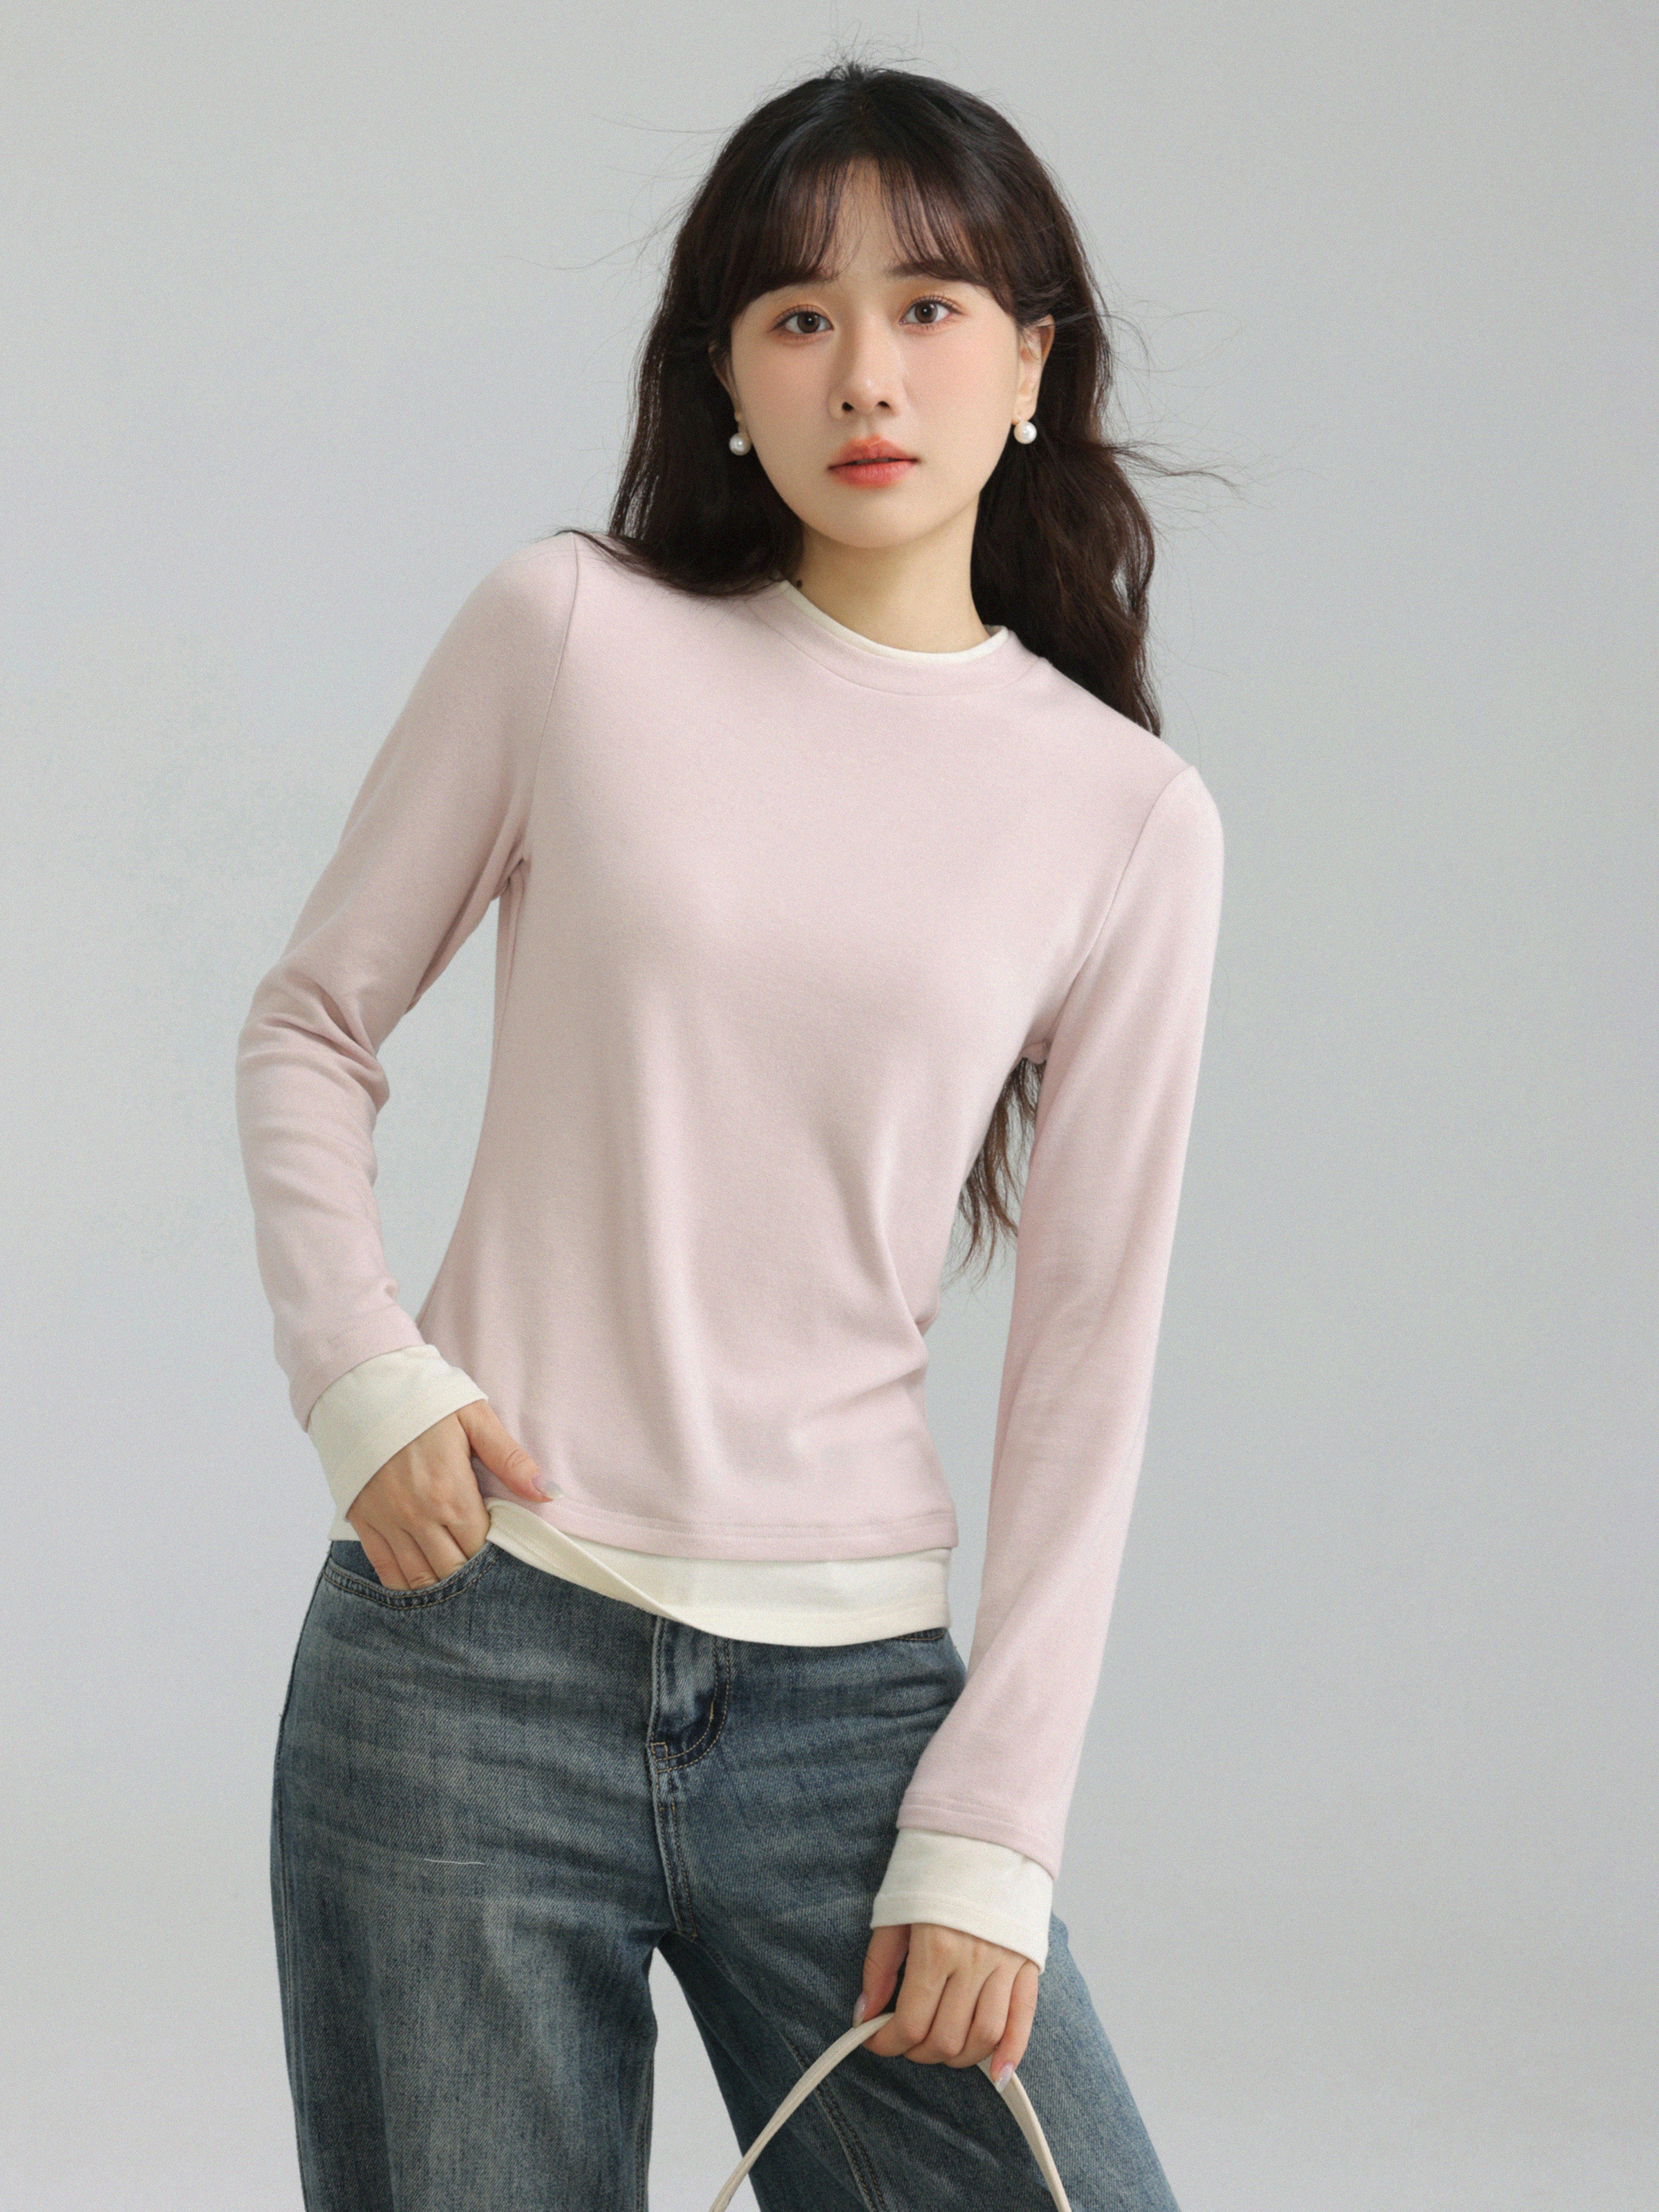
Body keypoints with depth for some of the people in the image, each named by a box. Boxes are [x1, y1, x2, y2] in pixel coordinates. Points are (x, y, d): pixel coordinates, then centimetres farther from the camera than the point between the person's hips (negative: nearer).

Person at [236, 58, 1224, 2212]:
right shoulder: (577, 632, 1)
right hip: (473, 1646, -1)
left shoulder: (1128, 819, 3)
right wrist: (358, 1376, -8)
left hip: (853, 1685, 1)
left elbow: (1086, 1358, 3)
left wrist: (987, 1830, -2)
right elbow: (308, 1027, 9)